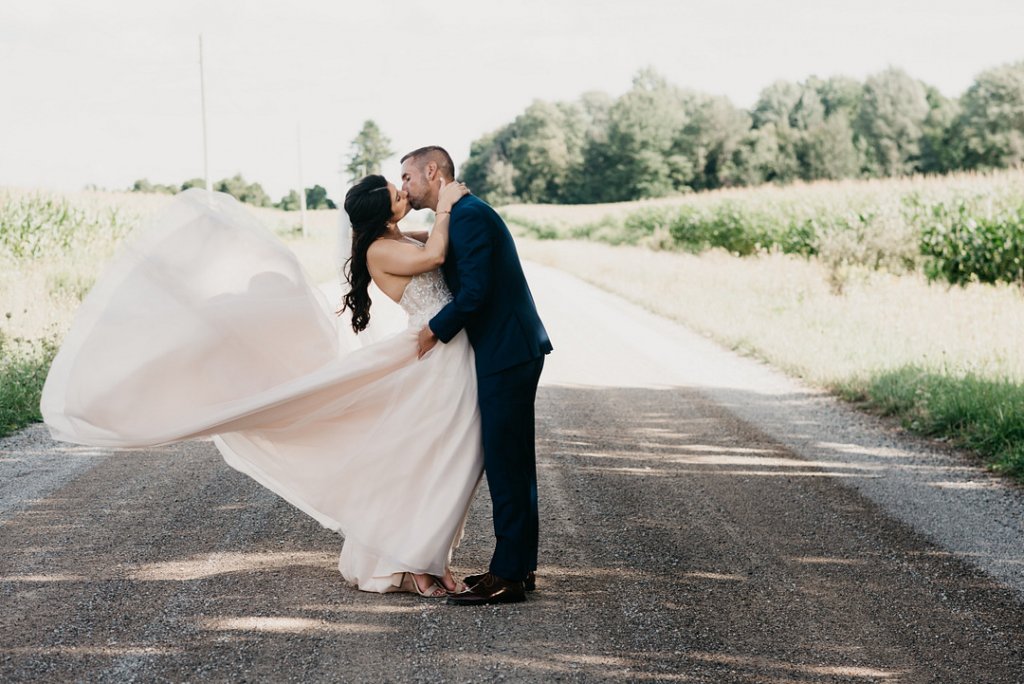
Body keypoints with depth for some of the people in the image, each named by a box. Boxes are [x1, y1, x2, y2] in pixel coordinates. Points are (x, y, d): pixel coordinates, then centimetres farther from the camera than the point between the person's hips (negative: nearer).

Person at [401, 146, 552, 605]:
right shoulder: (462, 216, 17)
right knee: (511, 463, 14)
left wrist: (436, 329, -10)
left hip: (507, 355, -11)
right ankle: (519, 565, 21)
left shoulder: (469, 216, -15)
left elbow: (475, 291, -21)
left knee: (505, 463, -7)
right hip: (509, 353, 11)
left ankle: (508, 576, -4)